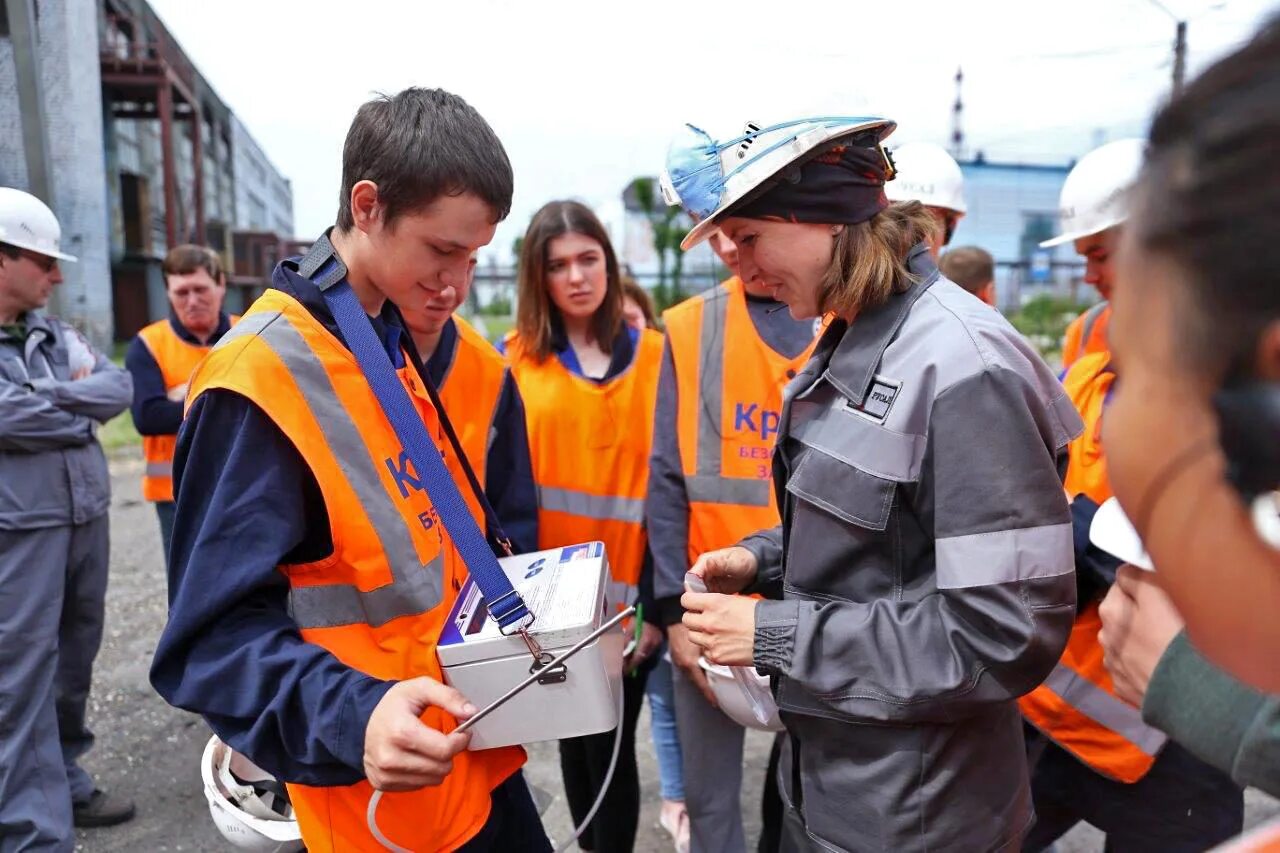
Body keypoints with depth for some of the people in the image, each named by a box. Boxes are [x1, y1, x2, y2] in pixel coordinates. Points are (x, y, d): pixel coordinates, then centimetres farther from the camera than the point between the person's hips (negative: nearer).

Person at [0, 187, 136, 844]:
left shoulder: (58, 335, 11)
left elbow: (119, 387, 4)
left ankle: (66, 783, 31)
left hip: (88, 515, 7)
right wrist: (84, 411, -4)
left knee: (74, 660, 16)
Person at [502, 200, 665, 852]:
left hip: (626, 594, -1)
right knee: (573, 736, 17)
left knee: (612, 744, 8)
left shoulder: (653, 357, -1)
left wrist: (656, 602, -5)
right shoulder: (515, 359, 0)